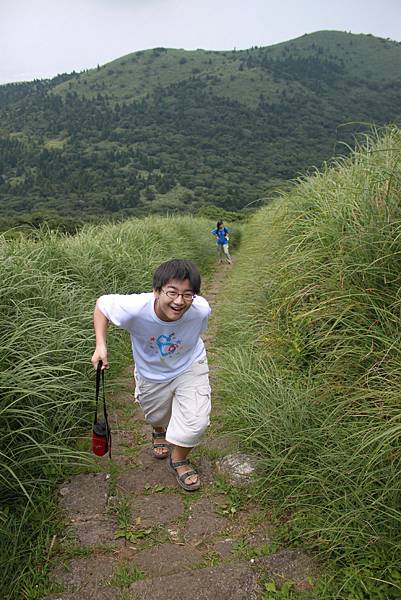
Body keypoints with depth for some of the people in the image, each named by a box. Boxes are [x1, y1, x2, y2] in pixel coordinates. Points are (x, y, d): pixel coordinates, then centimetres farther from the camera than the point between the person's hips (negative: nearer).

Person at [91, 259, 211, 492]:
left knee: (196, 422, -10)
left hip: (190, 367, 0)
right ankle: (160, 431, 66)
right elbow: (103, 304, -19)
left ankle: (179, 459, 25)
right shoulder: (135, 309, -39)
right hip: (151, 374, 0)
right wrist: (101, 346, -27)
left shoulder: (201, 309, -34)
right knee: (156, 415, 25)